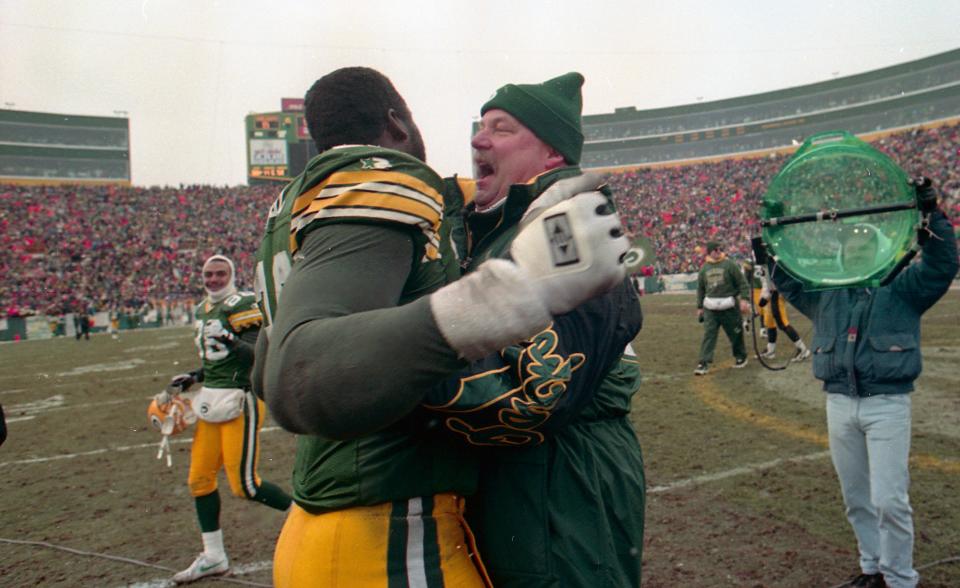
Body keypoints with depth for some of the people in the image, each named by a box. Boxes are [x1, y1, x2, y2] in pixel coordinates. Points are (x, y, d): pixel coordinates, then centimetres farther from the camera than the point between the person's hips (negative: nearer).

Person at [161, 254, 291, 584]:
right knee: (200, 479, 10)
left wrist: (231, 340, -36)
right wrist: (193, 378, 17)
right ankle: (213, 557, 23)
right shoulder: (203, 310, 14)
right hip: (212, 400, 8)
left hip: (240, 401, -8)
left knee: (245, 485, -7)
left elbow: (259, 355, -21)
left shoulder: (243, 306, -11)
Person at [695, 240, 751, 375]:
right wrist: (699, 307, 15)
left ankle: (741, 357, 32)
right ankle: (704, 363, -8)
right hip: (710, 308, 2)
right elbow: (700, 289, 16)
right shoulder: (704, 268, 8)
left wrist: (744, 299, -12)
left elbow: (742, 283, -3)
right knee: (708, 335, -6)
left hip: (729, 306, -2)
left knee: (735, 334, 10)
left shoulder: (729, 264, -2)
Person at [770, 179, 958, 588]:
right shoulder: (825, 294, 15)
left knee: (889, 499, -8)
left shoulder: (902, 289, 4)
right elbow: (786, 279, 17)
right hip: (839, 404, 4)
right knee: (856, 498, 12)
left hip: (887, 404, -4)